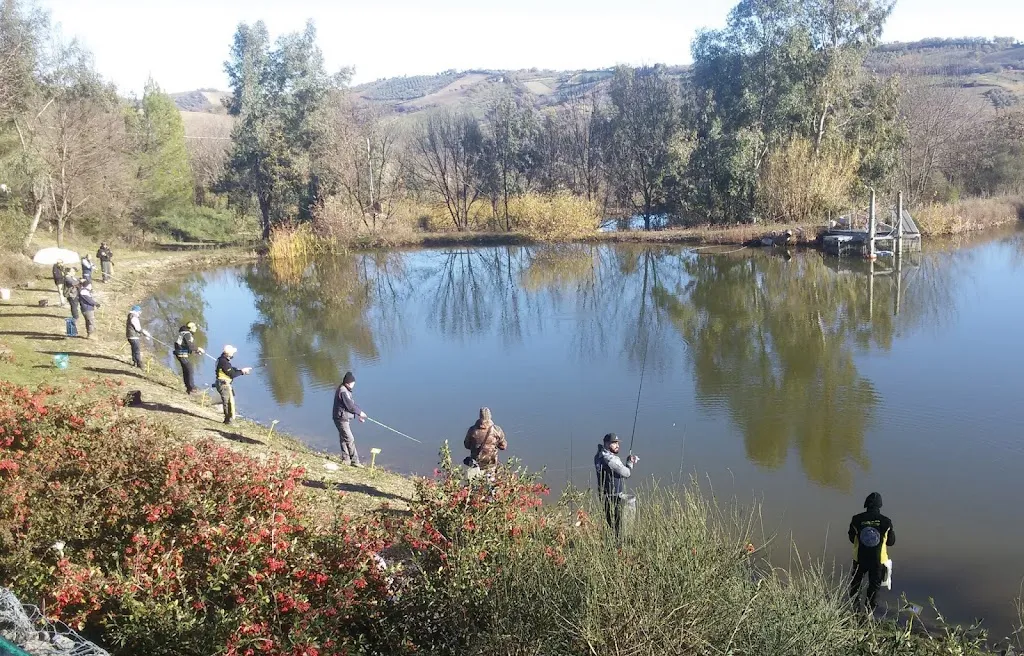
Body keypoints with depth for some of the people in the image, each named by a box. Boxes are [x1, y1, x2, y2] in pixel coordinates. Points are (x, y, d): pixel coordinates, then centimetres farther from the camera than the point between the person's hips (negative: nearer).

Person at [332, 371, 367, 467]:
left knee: (344, 439, 16)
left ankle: (346, 459, 25)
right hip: (342, 418, -11)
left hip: (345, 418, 11)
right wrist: (360, 412, -8)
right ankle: (354, 461, -6)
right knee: (350, 439, -9)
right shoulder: (343, 391, -20)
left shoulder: (346, 390, 13)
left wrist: (358, 414, 12)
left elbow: (352, 404, 17)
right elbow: (350, 405, -21)